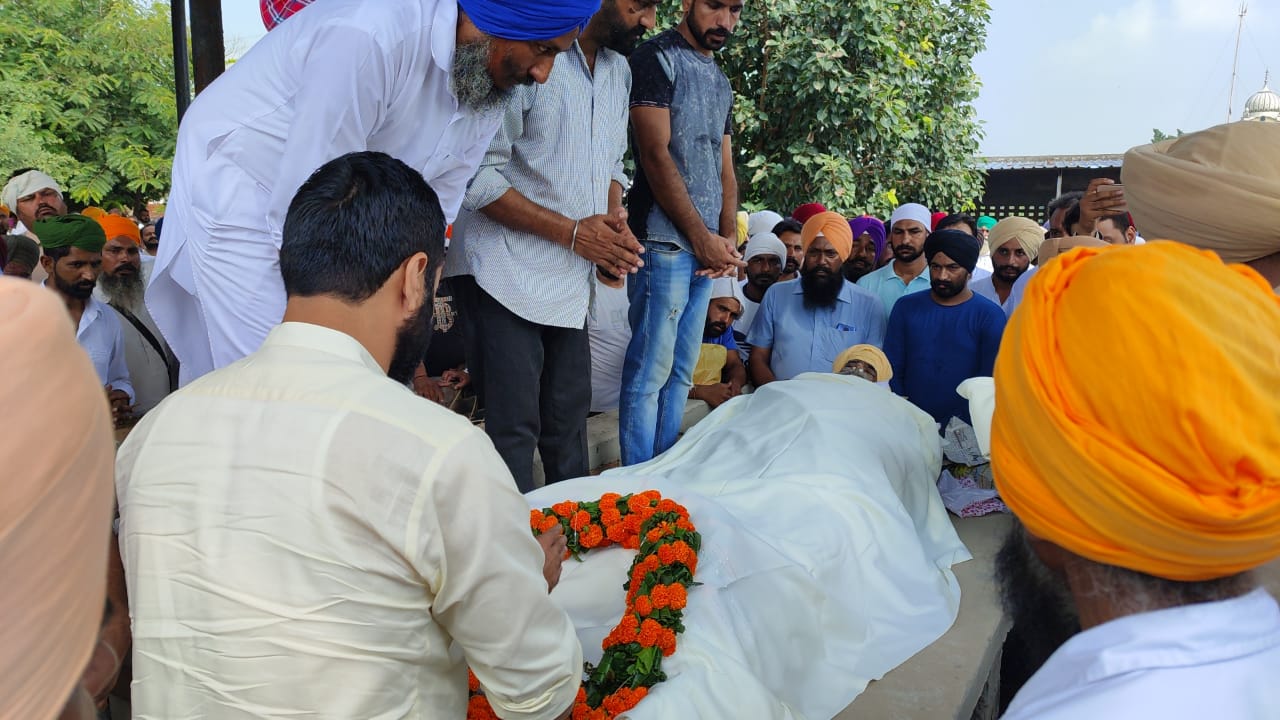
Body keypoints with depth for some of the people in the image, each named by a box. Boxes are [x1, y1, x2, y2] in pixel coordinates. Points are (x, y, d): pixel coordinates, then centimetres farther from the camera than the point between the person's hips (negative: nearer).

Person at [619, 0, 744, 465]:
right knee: (651, 370, -6)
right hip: (665, 241, -8)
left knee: (681, 372, 10)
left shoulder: (721, 80, 20)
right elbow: (656, 156, -12)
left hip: (708, 248, 8)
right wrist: (703, 238, -11)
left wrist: (728, 239, 3)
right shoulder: (657, 59, -3)